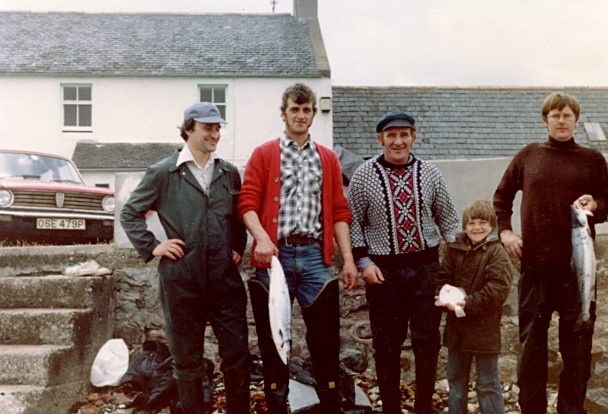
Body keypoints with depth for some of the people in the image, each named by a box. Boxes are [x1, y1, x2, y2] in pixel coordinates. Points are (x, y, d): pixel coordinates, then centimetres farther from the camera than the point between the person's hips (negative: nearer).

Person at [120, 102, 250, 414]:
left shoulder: (229, 173, 10)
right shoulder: (163, 172, -1)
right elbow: (129, 214, 5)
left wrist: (238, 248, 11)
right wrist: (152, 247, -3)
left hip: (225, 279, 3)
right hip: (182, 280, -2)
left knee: (238, 354, 5)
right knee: (187, 359, 11)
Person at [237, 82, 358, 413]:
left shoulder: (328, 158, 14)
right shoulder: (263, 154, 5)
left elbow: (339, 211, 11)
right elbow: (247, 203, -4)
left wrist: (348, 258, 3)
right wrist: (261, 238, -22)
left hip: (315, 255, 2)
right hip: (276, 255, -2)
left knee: (325, 336, 3)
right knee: (273, 336, 7)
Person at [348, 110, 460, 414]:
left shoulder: (430, 174, 4)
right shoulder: (363, 176, -1)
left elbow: (447, 218, 10)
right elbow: (353, 222, 1)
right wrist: (363, 261, -7)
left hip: (426, 267, 2)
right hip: (383, 269, -1)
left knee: (427, 341, 7)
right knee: (386, 343, 8)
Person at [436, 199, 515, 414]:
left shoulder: (496, 252, -11)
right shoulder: (454, 249, 4)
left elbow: (498, 289, -19)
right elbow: (443, 278, 6)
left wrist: (468, 303, -23)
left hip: (485, 329, -5)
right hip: (456, 326, 5)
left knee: (488, 385, 6)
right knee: (456, 380, 19)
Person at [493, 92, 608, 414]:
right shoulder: (528, 156, 6)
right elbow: (502, 196, 16)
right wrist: (504, 231, 3)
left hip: (577, 265, -1)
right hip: (535, 263, 1)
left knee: (577, 342, 7)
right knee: (531, 342, 9)